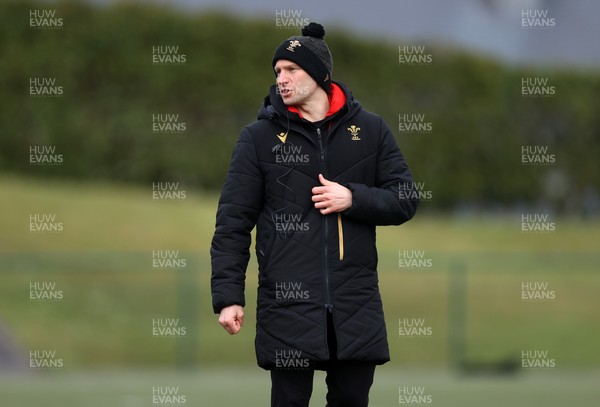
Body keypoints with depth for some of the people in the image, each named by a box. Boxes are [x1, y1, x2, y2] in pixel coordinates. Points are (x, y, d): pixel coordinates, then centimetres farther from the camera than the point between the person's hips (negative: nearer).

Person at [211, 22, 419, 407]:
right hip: (287, 304, -1)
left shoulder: (370, 131, 7)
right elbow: (233, 223, 1)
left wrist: (353, 199, -10)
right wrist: (228, 295, -7)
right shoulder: (259, 138, 3)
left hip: (356, 305, 1)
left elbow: (406, 200, 8)